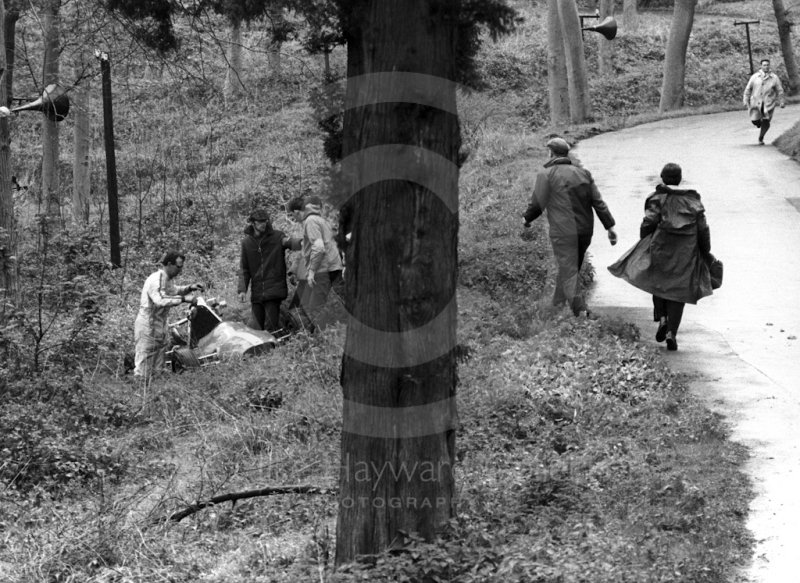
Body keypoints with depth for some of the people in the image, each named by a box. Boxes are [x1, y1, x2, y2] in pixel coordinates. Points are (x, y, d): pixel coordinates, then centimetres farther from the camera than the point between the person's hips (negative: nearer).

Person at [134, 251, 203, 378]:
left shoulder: (168, 279, 8)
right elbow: (160, 301, -38)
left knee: (157, 369, 13)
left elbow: (173, 290, 29)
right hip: (148, 328, -10)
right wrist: (183, 299, -37)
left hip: (160, 328, 10)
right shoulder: (156, 280, -23)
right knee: (144, 373, -6)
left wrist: (189, 288, 11)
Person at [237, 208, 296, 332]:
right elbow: (244, 269, 10)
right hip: (256, 293, 4)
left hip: (274, 291, -4)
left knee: (271, 327, -7)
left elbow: (291, 243, -17)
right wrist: (242, 289, 0)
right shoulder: (247, 242, 7)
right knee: (256, 327, 6)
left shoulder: (276, 236, -1)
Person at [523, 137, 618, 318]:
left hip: (563, 233, -6)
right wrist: (610, 226, 6)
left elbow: (537, 204, -4)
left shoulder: (546, 175, -7)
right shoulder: (583, 173, 9)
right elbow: (598, 202, 5)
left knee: (569, 271, -5)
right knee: (569, 268, 21)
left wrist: (527, 219, 16)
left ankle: (581, 310, -17)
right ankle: (559, 302, 35)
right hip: (585, 231, 6)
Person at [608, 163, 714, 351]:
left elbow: (648, 225, -10)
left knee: (658, 283, 19)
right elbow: (703, 230, 7)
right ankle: (672, 332, -2)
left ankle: (662, 318, -2)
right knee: (678, 292, 6)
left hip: (661, 249, -2)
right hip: (686, 252, 2)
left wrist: (643, 245, 4)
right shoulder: (693, 200, 7)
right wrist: (706, 253, 15)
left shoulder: (657, 199, -3)